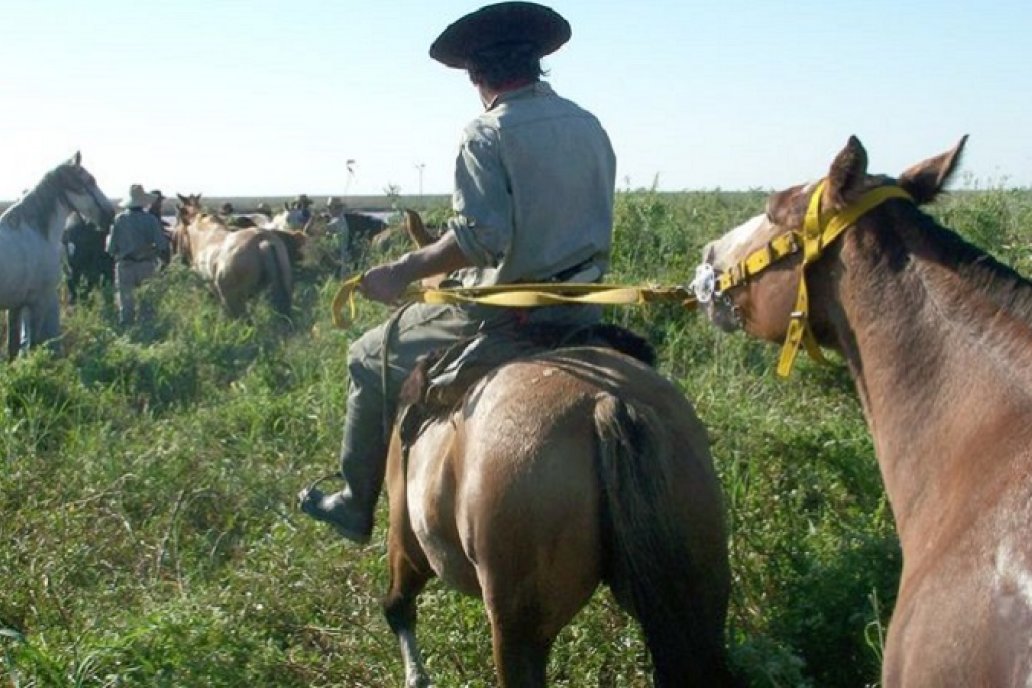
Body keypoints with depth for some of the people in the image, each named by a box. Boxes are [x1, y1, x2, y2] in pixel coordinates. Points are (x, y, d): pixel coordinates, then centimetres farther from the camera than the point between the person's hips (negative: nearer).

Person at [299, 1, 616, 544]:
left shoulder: (487, 134, -14)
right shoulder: (589, 125, 8)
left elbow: (479, 238, -25)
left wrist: (403, 271, -16)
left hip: (504, 313, -7)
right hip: (582, 310, 7)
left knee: (371, 357, 12)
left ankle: (355, 508, 20)